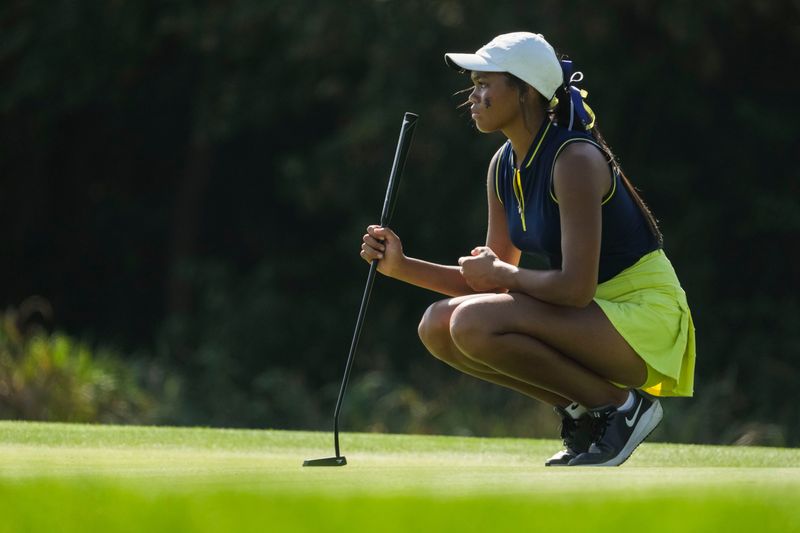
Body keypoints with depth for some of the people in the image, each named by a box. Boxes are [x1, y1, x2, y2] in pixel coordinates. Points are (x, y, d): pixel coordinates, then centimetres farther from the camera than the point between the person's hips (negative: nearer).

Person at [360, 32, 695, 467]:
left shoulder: (575, 160, -21)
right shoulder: (503, 167, 6)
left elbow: (575, 287, -28)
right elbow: (492, 285, 9)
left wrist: (501, 273, -12)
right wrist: (402, 267, -2)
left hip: (643, 315, -9)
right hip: (593, 315, 9)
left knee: (476, 325, -26)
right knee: (438, 326, -1)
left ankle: (619, 405, -11)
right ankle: (581, 412, 5)